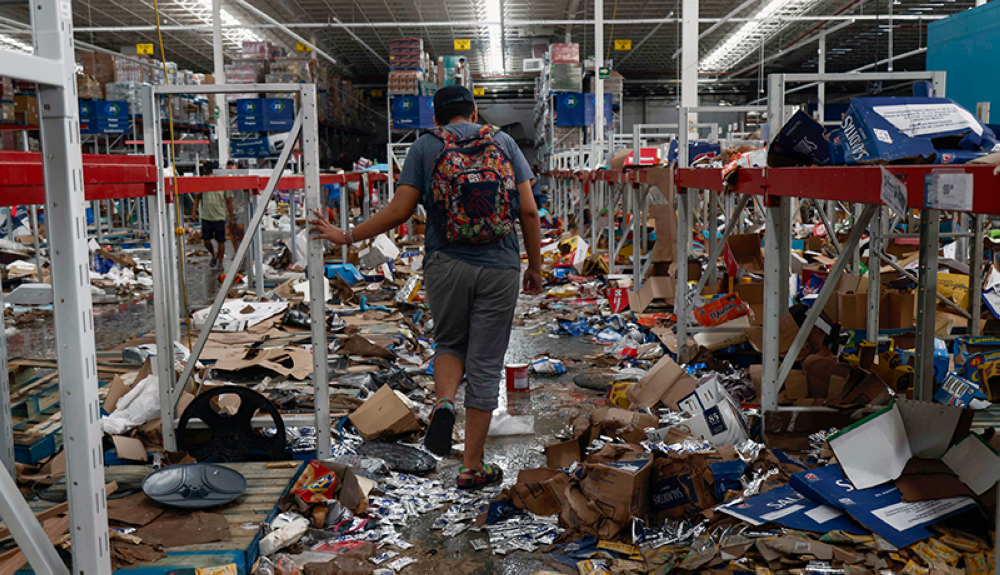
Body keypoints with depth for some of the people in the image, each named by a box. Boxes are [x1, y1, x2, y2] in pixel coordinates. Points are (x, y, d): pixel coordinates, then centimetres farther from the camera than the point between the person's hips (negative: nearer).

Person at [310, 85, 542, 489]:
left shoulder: (424, 148, 4)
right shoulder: (504, 143, 8)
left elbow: (399, 211, -3)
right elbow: (528, 210, 2)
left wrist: (347, 236, 8)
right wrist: (535, 266, 11)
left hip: (446, 265, 0)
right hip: (500, 268, 0)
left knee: (450, 343, 24)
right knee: (486, 364, 7)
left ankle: (444, 401, -7)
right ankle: (473, 467, 11)